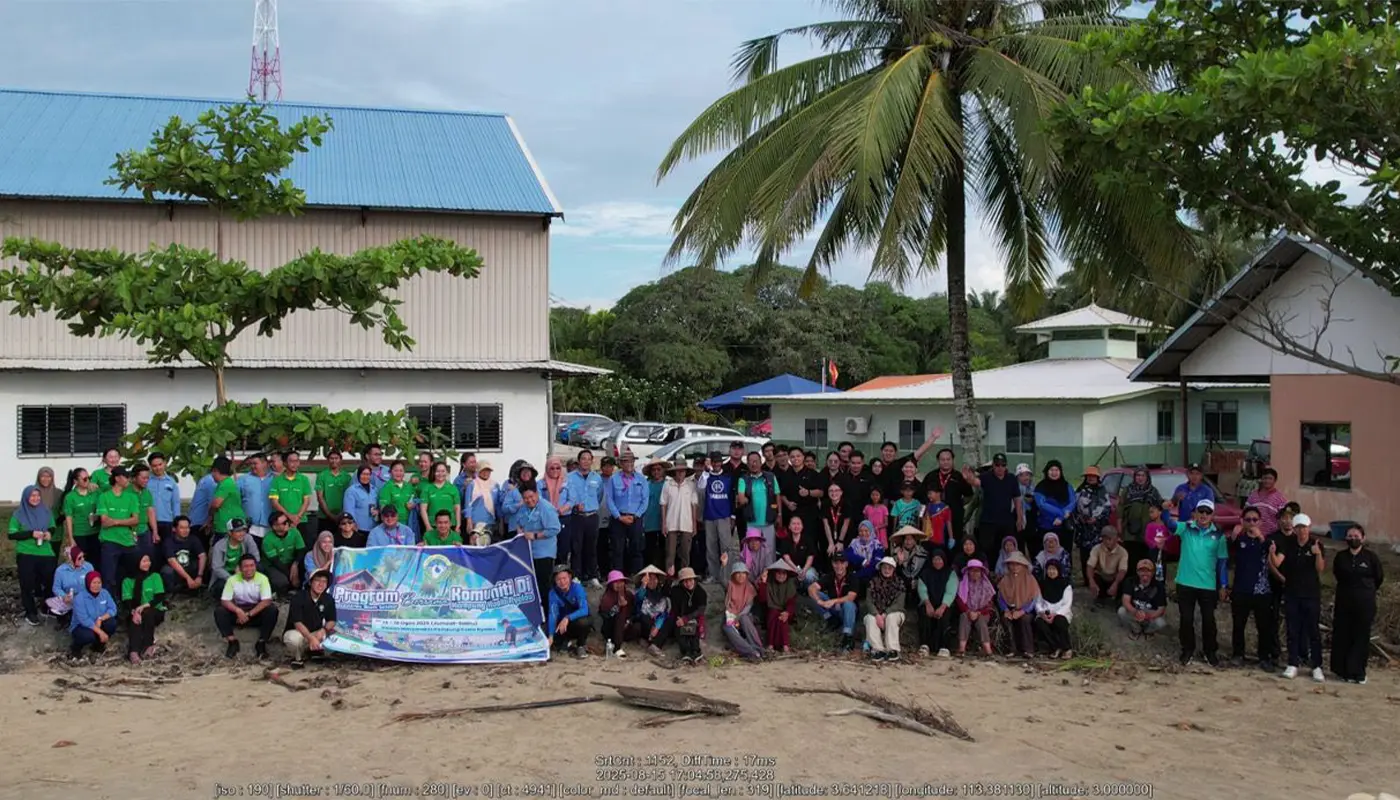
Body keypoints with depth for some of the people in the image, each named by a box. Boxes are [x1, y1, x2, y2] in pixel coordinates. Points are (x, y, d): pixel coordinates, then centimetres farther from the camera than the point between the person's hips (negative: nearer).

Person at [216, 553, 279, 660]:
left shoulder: (262, 578, -12)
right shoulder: (232, 580, -8)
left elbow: (266, 601, -19)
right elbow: (225, 601, -12)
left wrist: (249, 614, -27)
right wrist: (238, 611, -31)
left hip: (257, 612, -1)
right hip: (238, 611, 1)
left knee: (272, 609, -31)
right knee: (219, 611, -25)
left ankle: (261, 643, -22)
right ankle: (232, 641, -17)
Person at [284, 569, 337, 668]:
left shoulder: (328, 599, -6)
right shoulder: (299, 597, -19)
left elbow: (332, 621, 0)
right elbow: (297, 623, -25)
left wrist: (324, 629, -23)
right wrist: (311, 638, -37)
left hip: (315, 633, 4)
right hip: (295, 631, -4)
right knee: (295, 638, -39)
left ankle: (313, 649, 8)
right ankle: (297, 657, -4)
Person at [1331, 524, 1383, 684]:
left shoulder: (1371, 556, -5)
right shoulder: (1340, 557, 3)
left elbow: (1379, 578, 6)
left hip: (1364, 604, -2)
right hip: (1344, 603, 2)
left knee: (1361, 638, 2)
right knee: (1341, 637, 3)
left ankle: (1357, 672, 8)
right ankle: (1342, 670, 12)